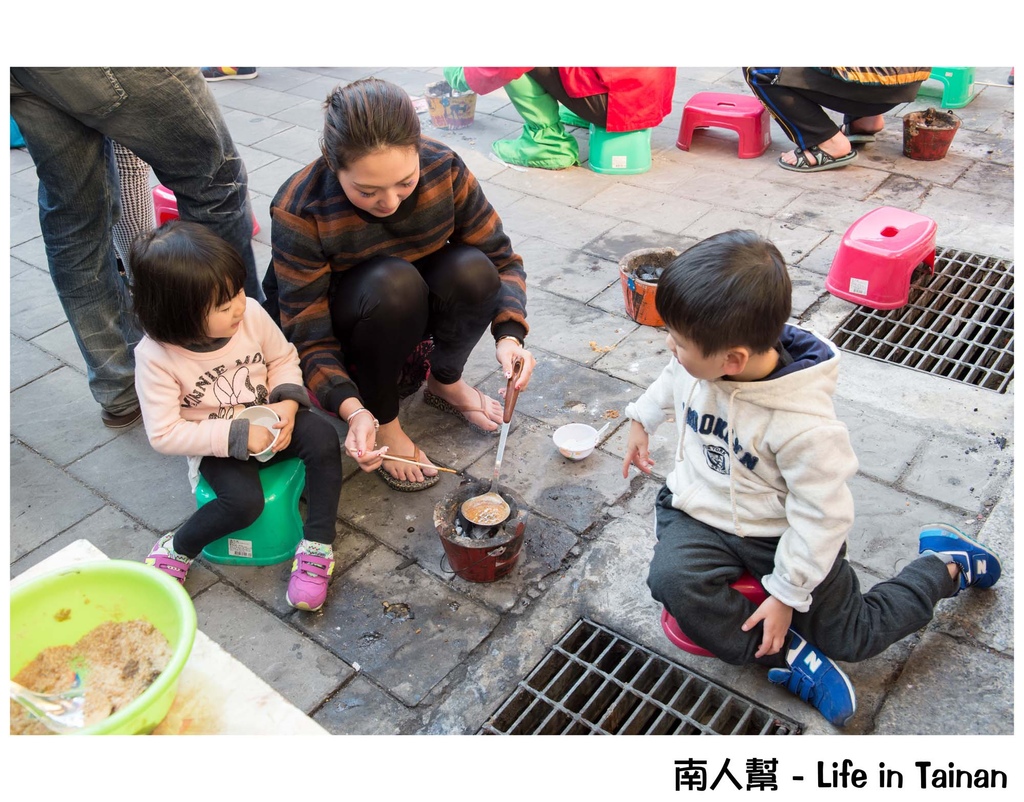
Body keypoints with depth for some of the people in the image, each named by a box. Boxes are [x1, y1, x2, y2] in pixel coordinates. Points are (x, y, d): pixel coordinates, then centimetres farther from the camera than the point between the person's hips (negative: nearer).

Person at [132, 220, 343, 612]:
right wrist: (237, 435, -26)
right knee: (244, 500, -30)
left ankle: (317, 546, -14)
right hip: (217, 447, -3)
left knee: (323, 438, -25)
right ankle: (177, 549, -1)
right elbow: (164, 433, -20)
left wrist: (286, 403, -17)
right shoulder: (155, 357, -22)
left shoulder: (251, 313, -15)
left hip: (267, 423, 3)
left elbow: (283, 359, 2)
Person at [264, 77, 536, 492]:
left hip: (414, 314, 3)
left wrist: (509, 336, -33)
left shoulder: (444, 168, -23)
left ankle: (445, 381, -1)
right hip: (342, 327, -3)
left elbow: (500, 258, -15)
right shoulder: (298, 212, -30)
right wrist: (353, 411, -42)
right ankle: (383, 419, -13)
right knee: (392, 283, -36)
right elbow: (308, 337, -26)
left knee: (471, 270, -29)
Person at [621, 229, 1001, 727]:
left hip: (783, 531, -4)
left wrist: (787, 594, -16)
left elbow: (822, 515, -22)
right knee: (672, 579, -27)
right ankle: (791, 656, -10)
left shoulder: (804, 424, -34)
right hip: (700, 512, 5)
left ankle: (944, 566, 31)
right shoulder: (696, 361, -17)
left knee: (853, 639, 6)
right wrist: (642, 419, 17)